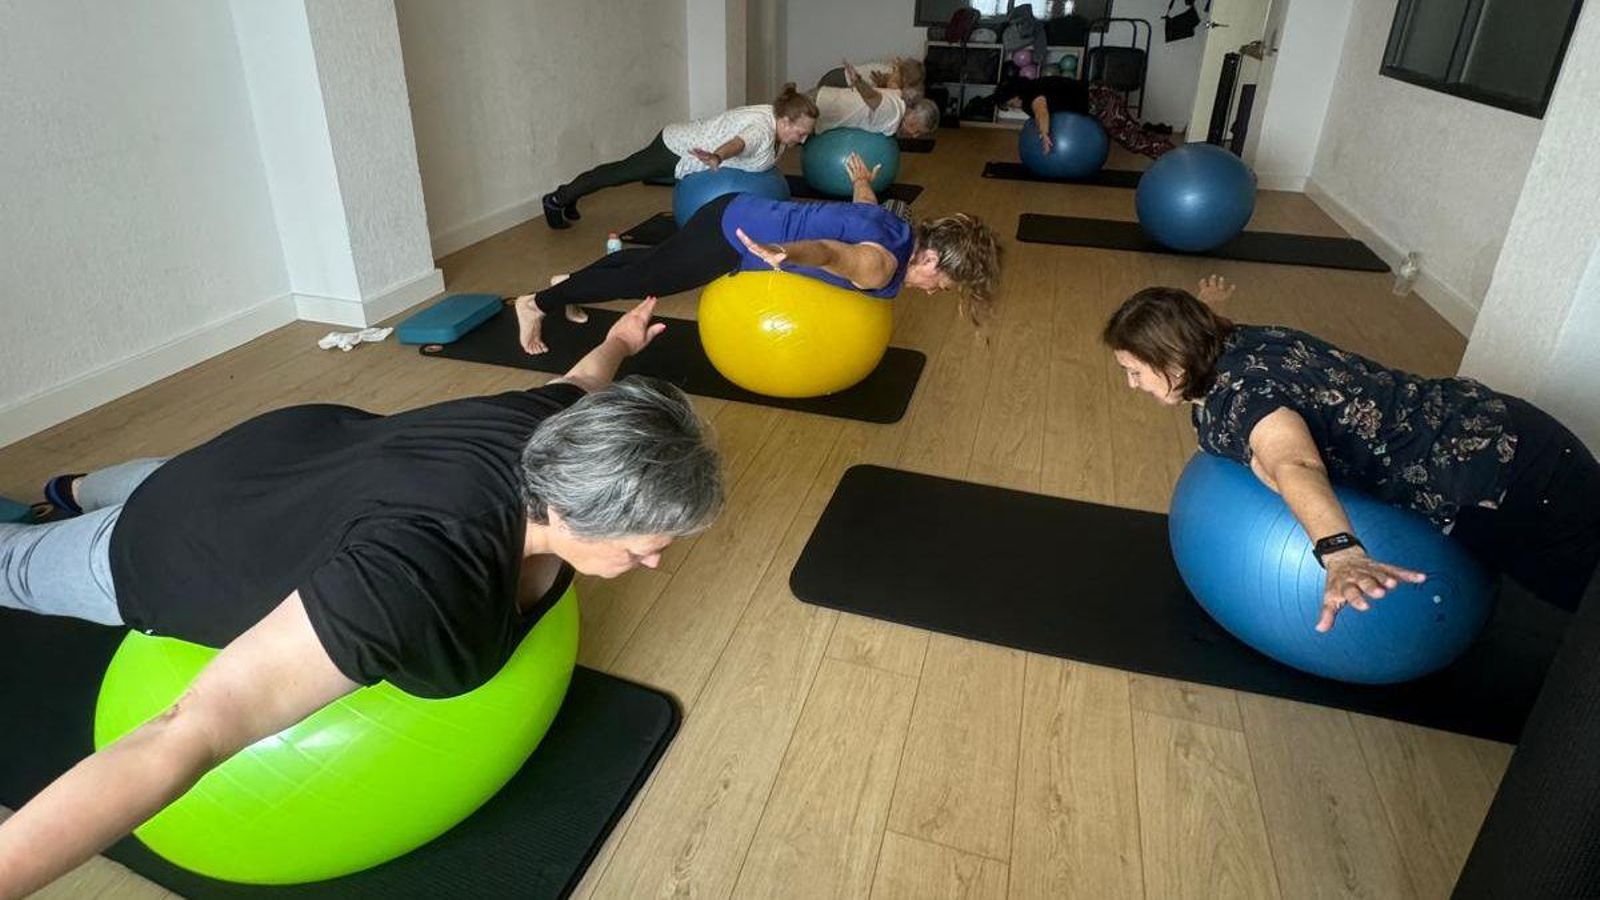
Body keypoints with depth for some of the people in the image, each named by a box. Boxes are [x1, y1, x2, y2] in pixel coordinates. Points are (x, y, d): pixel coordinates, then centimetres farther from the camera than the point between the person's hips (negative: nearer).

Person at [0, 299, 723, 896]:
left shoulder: (564, 432, -28)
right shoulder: (417, 577, -51)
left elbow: (580, 379, -4)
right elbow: (188, 736, -54)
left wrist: (619, 342, 17)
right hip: (180, 546, -6)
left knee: (170, 476, 41)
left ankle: (79, 488, 71)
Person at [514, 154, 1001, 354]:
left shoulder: (899, 228, 2)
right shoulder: (882, 267, -25)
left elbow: (864, 200, 24)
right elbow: (828, 251, -46)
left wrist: (862, 177, 48)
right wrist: (783, 254, -67)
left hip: (738, 214, 9)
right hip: (732, 236, -9)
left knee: (653, 261, 28)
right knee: (641, 280, 10)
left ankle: (570, 281, 50)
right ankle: (537, 304, 29)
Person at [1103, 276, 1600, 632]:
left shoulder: (1232, 399, -26)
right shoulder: (1236, 341, 0)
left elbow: (1295, 466, -48)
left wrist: (1340, 554, -67)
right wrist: (1205, 305, 52)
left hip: (1498, 473, -9)